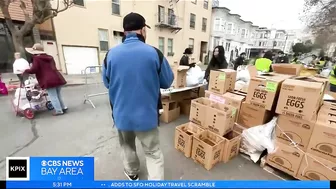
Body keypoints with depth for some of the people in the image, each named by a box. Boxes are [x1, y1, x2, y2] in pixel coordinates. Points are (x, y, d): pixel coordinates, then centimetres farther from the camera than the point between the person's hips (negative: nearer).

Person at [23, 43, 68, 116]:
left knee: (53, 97, 1)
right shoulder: (50, 57, 20)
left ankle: (59, 110, 4)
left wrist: (25, 71, 10)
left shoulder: (36, 58, -2)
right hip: (57, 78, 7)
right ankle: (63, 108, 23)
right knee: (58, 95, 19)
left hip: (49, 81, -7)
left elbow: (33, 70, -8)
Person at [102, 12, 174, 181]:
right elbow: (167, 82, -3)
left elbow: (107, 83, 8)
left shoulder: (111, 54, -5)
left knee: (127, 146, 28)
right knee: (153, 152, 14)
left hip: (121, 115, 4)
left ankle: (132, 173, 52)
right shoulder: (154, 53, -13)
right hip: (146, 115, -3)